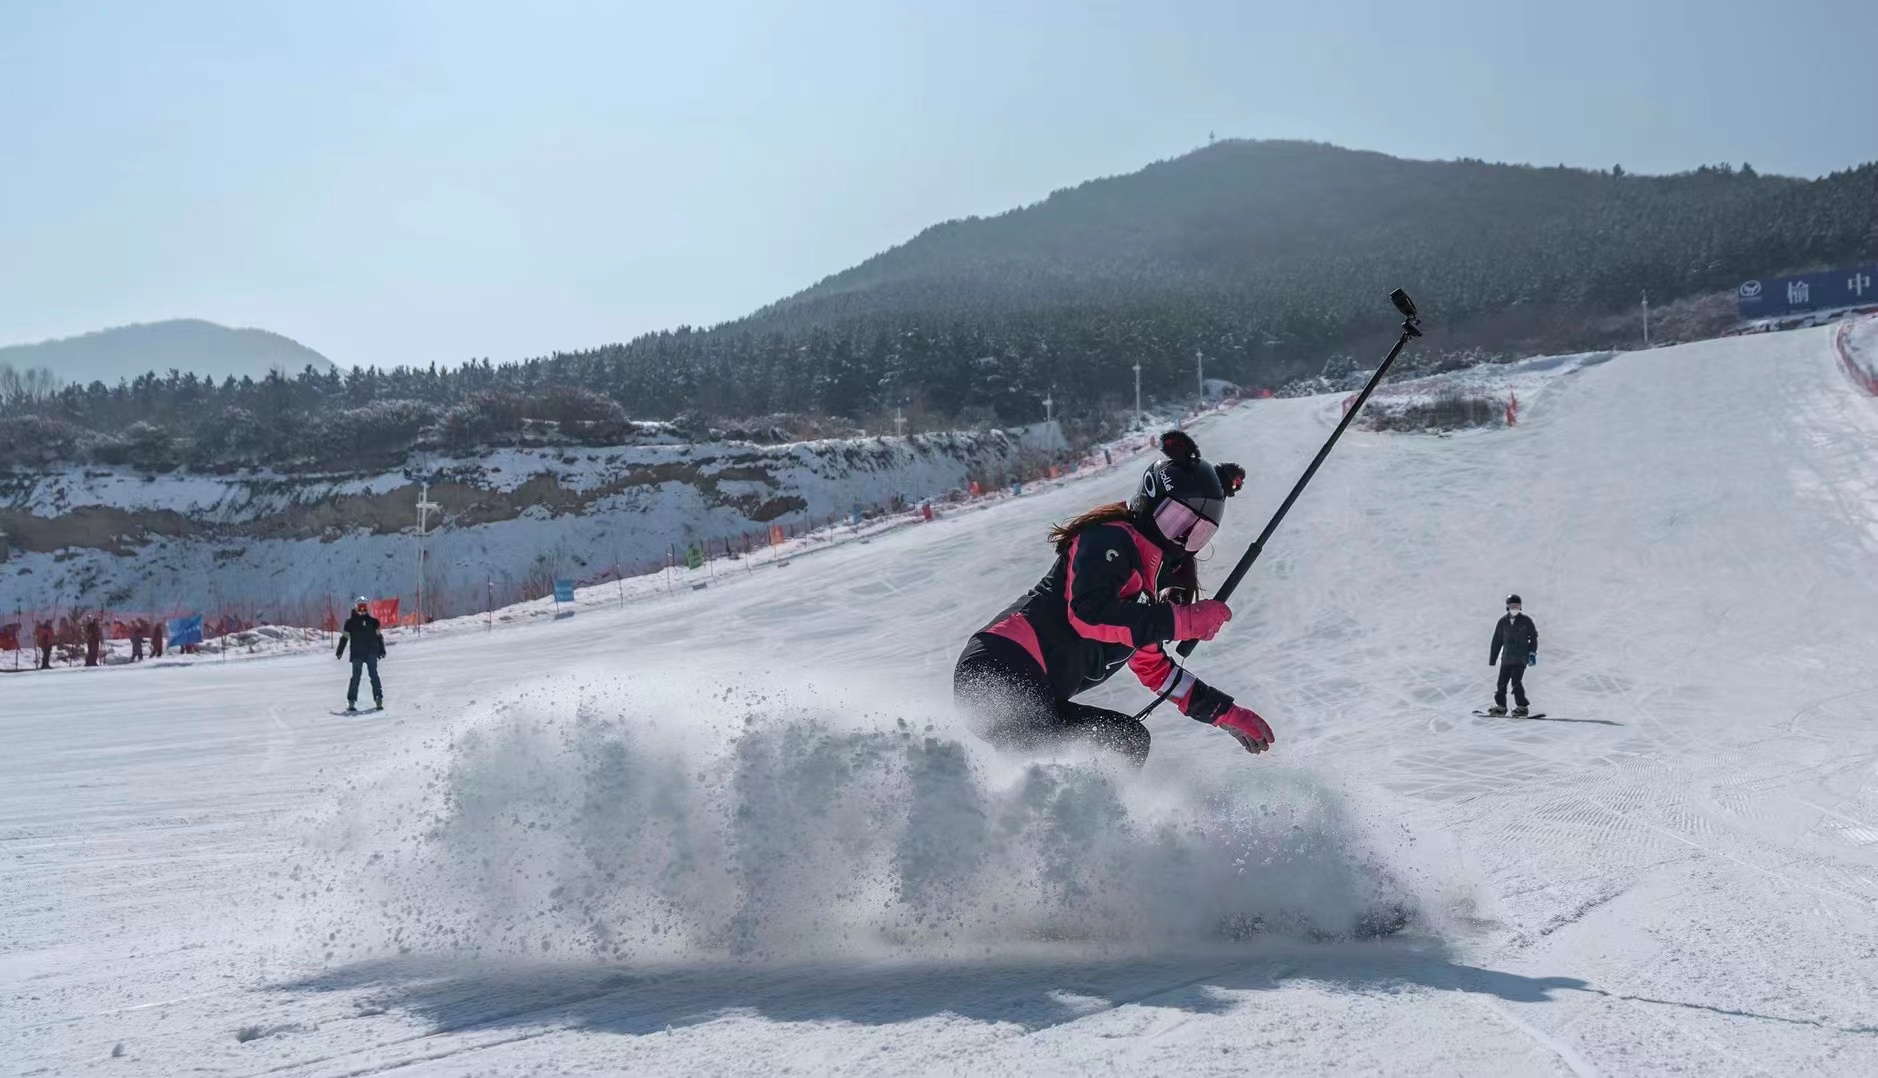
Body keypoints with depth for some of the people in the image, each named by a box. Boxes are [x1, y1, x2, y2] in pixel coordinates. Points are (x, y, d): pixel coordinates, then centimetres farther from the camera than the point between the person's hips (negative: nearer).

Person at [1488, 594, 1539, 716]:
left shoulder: (1525, 620, -2)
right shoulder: (1503, 622, 5)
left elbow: (1533, 636, 5)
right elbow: (1497, 641, 10)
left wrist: (1532, 652, -4)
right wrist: (1493, 659, 10)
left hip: (1521, 658, -4)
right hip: (1506, 658, 4)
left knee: (1516, 681, -14)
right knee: (1502, 682, 5)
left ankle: (1522, 707, -6)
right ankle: (1500, 706, 20)